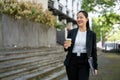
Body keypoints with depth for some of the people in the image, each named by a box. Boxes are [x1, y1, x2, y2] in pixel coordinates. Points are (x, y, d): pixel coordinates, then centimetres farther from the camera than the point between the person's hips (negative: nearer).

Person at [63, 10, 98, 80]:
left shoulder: (92, 34, 0)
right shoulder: (72, 32, 4)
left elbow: (94, 51, 4)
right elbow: (67, 48, 10)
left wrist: (95, 66, 3)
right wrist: (66, 47, -14)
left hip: (84, 63, -1)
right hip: (71, 62, 2)